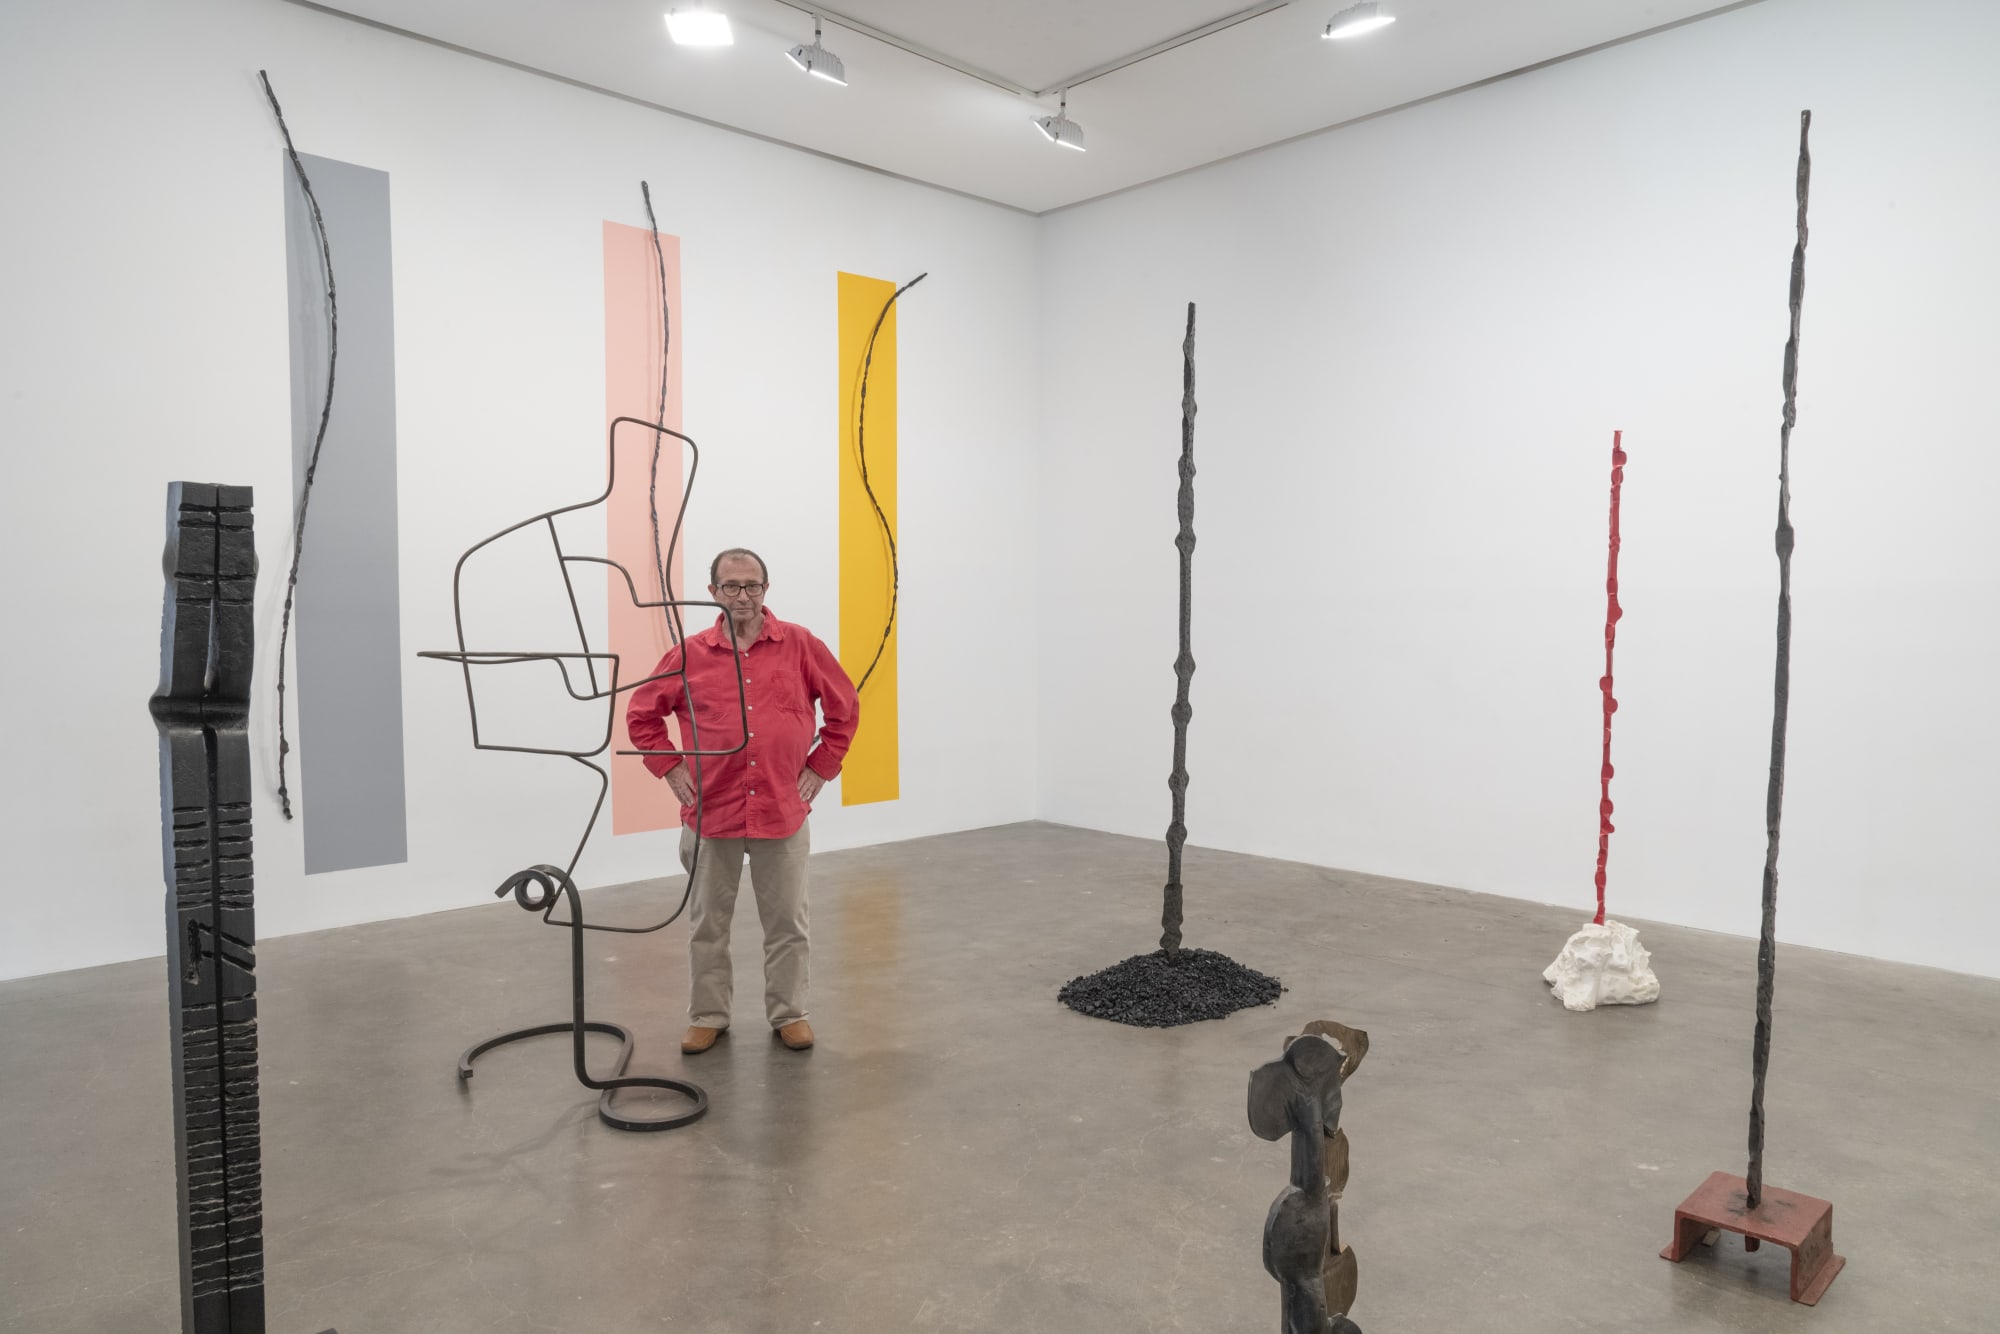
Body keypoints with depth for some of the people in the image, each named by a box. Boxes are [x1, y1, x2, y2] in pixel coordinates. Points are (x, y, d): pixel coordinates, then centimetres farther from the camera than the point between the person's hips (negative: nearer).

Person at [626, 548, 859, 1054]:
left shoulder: (800, 646, -2)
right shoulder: (689, 655, 0)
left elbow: (845, 707, 6)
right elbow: (641, 714, 10)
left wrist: (820, 767, 3)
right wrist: (671, 768, 3)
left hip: (783, 812, 0)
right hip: (711, 813, 1)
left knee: (787, 924, 9)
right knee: (708, 924, 12)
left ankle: (789, 1014, 25)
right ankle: (707, 1016, 27)